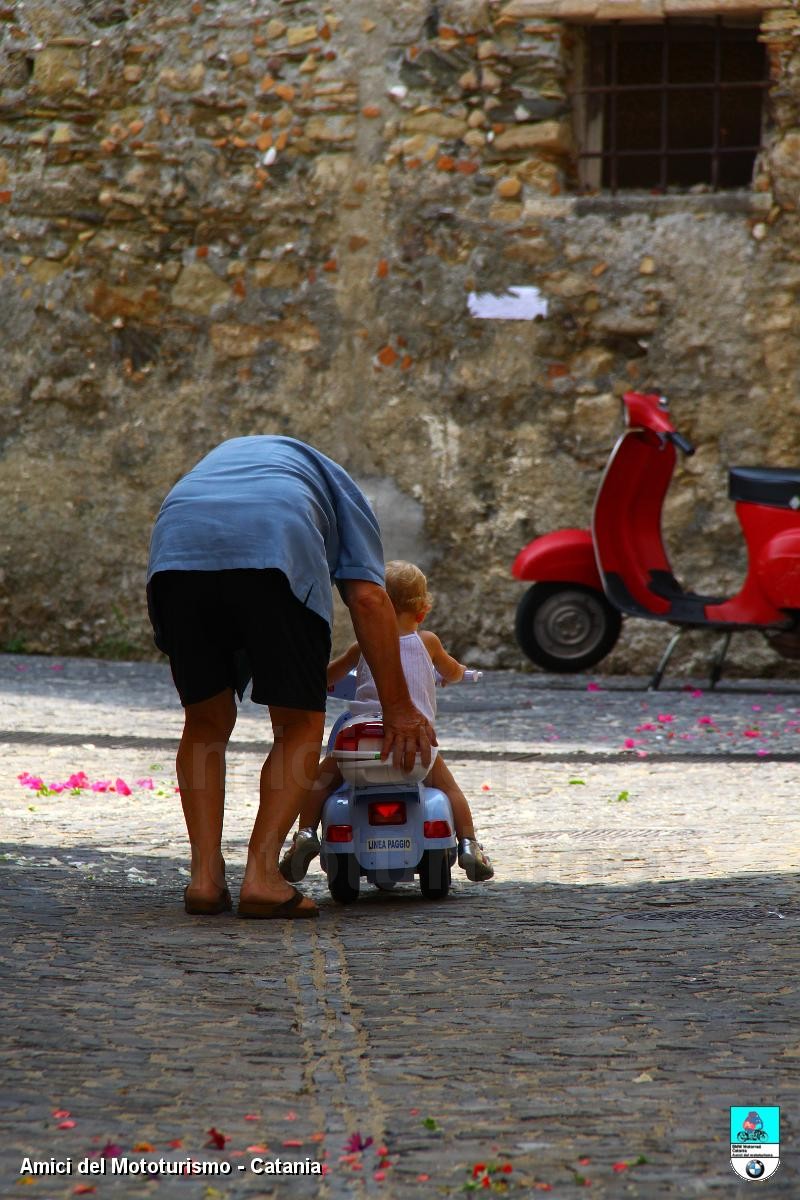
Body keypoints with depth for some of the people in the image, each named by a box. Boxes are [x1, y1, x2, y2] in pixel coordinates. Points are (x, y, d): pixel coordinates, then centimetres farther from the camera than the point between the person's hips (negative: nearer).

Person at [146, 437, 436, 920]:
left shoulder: (225, 455, 45)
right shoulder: (334, 482, 34)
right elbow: (368, 598, 17)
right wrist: (400, 710, 19)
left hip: (175, 553, 3)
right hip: (278, 555, -3)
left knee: (206, 723, 20)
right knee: (300, 726, 12)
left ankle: (206, 875, 9)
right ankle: (262, 873, -1)